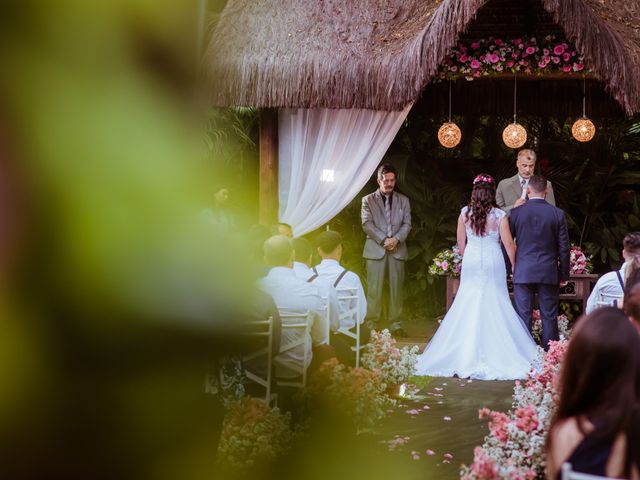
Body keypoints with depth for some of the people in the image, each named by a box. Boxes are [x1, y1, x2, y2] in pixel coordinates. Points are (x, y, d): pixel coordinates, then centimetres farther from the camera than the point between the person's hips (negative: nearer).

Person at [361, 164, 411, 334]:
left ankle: (395, 323, 3)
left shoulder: (403, 200, 14)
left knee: (396, 288, 1)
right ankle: (372, 323, -3)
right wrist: (384, 240, -12)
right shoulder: (368, 200, 7)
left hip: (397, 250, 2)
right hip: (375, 249, -2)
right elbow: (367, 224, -2)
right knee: (374, 289, -4)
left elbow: (407, 224, 7)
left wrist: (396, 239, -11)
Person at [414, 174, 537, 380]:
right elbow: (508, 243, -7)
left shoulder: (465, 214, -1)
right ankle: (494, 353, 1)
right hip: (493, 262, -2)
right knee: (494, 305, 3)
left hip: (471, 262, 2)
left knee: (468, 304, 7)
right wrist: (515, 265, 4)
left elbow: (461, 243, 6)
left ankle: (466, 354, 7)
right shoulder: (499, 215, -7)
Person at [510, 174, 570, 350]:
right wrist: (564, 274, 10)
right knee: (549, 317, 5)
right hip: (549, 273, 0)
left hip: (522, 273, 0)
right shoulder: (558, 214, -2)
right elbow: (563, 248, 1)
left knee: (523, 316, 3)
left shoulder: (516, 213, -3)